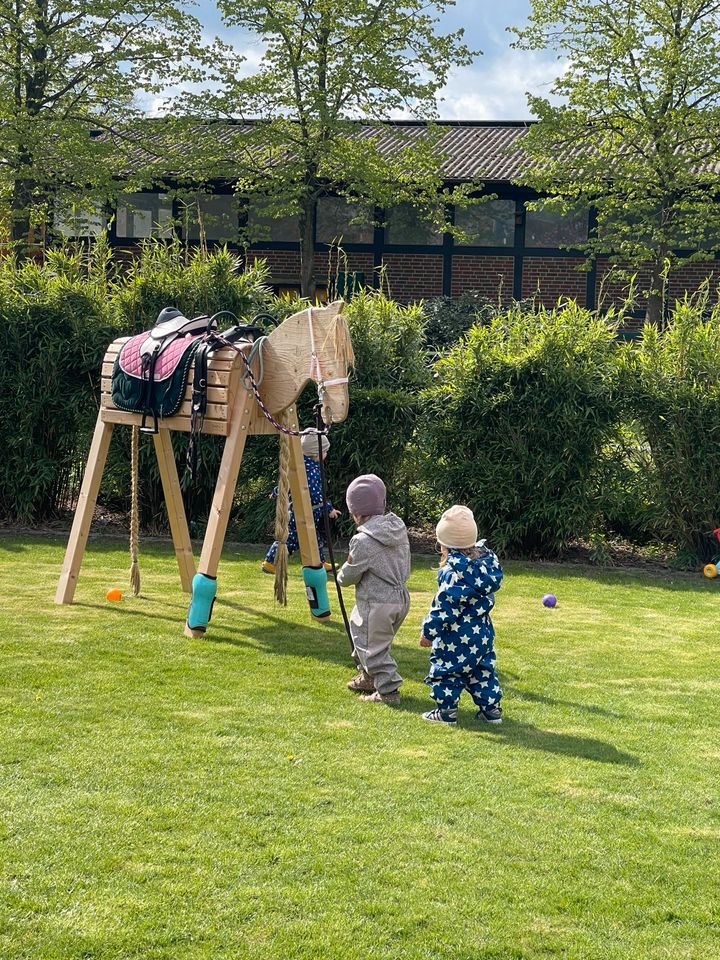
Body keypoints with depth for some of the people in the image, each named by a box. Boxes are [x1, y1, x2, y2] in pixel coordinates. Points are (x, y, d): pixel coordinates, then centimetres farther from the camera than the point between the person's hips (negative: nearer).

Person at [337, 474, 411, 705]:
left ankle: (388, 690, 8)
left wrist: (343, 573, 14)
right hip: (401, 597, 9)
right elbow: (405, 567, 11)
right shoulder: (399, 529, 1)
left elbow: (348, 577, -9)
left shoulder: (363, 541, -22)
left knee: (374, 646, 5)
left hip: (377, 603, -9)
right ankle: (369, 677, 38)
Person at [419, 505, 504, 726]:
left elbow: (444, 607, -21)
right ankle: (491, 708, 21)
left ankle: (446, 710, 10)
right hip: (482, 632, 8)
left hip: (456, 636, -8)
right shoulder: (486, 559, 1)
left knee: (446, 669, 6)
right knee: (482, 669, 17)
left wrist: (428, 631, -11)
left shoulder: (454, 571, -22)